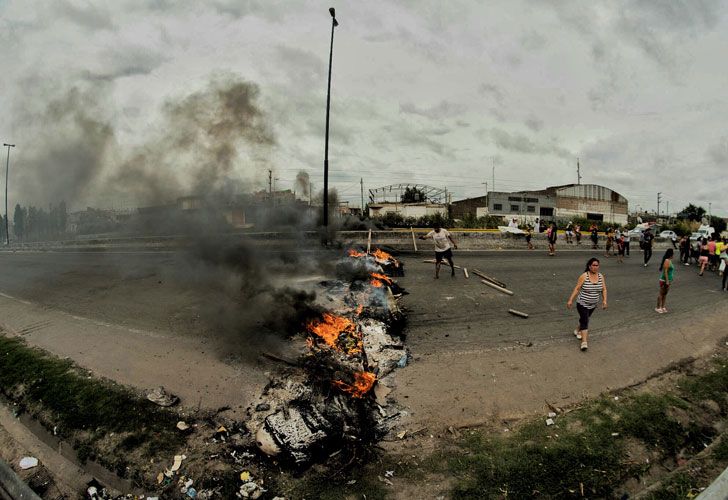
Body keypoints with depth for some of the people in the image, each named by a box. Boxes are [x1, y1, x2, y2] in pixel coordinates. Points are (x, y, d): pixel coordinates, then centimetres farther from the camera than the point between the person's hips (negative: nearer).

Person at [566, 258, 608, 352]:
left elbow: (604, 289, 4)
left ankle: (578, 330, 46)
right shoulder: (584, 276, -15)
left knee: (584, 319, 21)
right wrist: (570, 300, -15)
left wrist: (604, 300, -8)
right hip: (582, 304, -5)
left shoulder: (601, 276, -2)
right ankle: (584, 342, -15)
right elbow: (577, 288, -13)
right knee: (585, 321, -12)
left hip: (593, 305, 5)